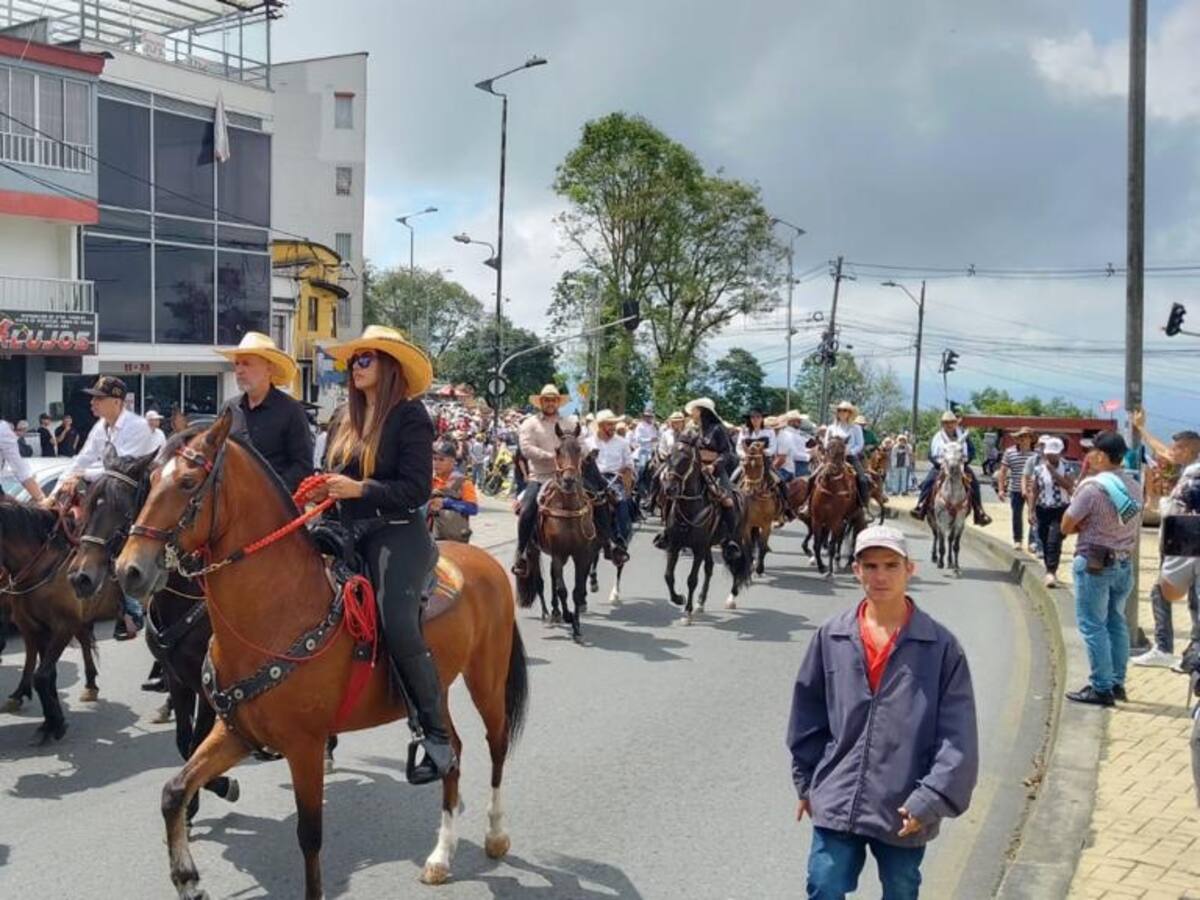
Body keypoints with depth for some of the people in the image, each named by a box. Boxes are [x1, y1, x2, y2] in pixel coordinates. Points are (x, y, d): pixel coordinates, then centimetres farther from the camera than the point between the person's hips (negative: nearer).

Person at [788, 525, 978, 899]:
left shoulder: (941, 645, -9)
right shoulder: (831, 637, -3)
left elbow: (958, 736, -9)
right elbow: (808, 716, 8)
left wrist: (930, 799, -14)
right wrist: (806, 781, 11)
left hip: (904, 809, -1)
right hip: (836, 801, 1)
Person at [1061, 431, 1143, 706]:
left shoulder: (1092, 486, -17)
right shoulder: (1135, 487, 6)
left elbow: (1066, 527, -11)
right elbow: (1132, 526, 15)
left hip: (1094, 564, -7)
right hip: (1124, 563, 7)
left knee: (1093, 626, 0)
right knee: (1116, 623, 16)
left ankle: (1101, 688, 2)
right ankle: (1117, 683, 23)